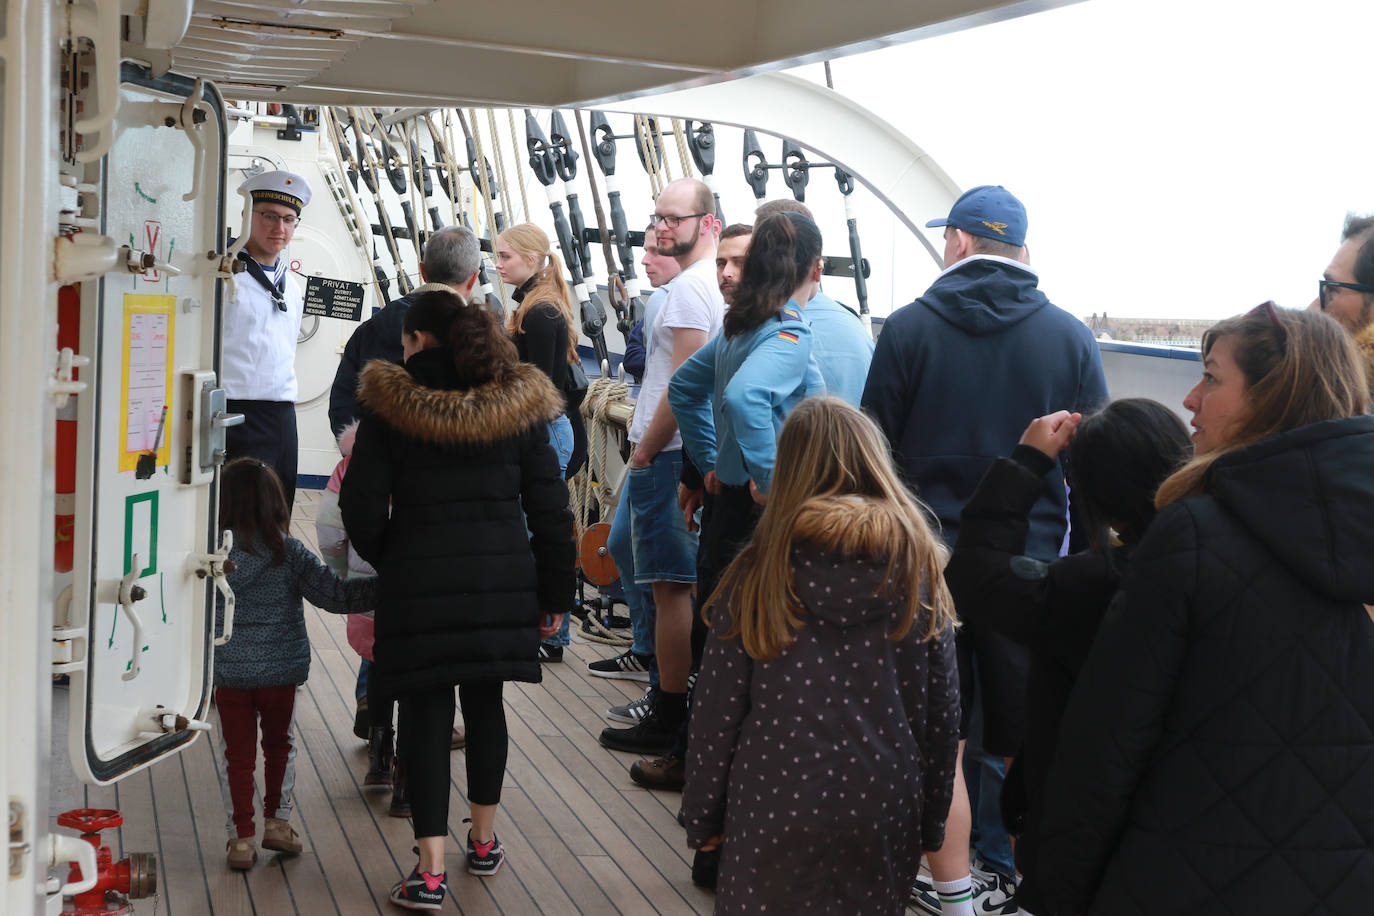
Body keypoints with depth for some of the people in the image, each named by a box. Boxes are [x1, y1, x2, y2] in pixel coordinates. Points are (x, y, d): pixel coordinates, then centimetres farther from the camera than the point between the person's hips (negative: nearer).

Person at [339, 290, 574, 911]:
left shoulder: (389, 407, -4)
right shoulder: (520, 407, 3)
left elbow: (363, 508, -6)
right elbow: (550, 509, 3)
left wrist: (386, 563, 14)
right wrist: (553, 594, 9)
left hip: (418, 581, -3)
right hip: (502, 580, 3)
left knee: (425, 713, 3)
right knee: (485, 703, 17)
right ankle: (484, 843, 30)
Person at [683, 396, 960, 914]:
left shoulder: (761, 570, -7)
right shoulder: (918, 567, -2)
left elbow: (717, 710, -4)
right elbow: (942, 712, 2)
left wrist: (702, 816, 7)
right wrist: (932, 822, 13)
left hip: (776, 810, -2)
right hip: (886, 812, 2)